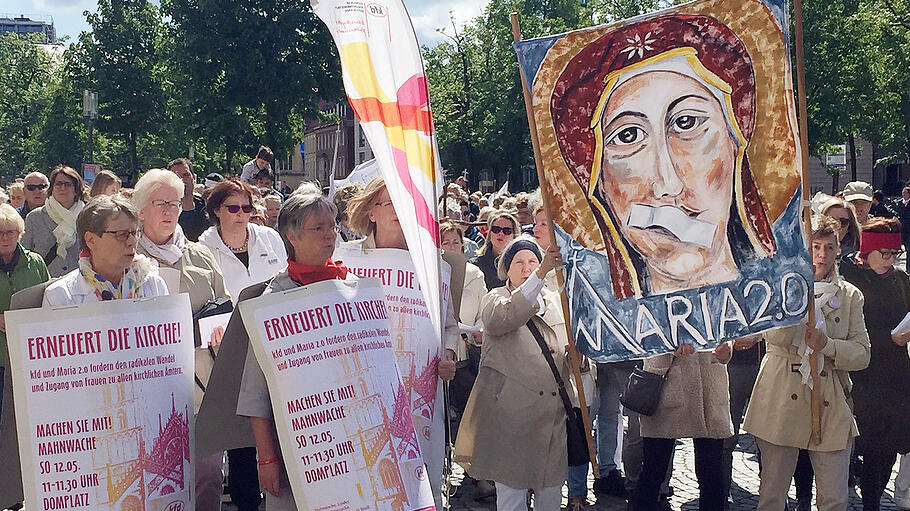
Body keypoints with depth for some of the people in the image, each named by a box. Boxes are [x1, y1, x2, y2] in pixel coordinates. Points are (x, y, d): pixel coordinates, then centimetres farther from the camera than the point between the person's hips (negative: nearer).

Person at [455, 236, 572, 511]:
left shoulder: (555, 301, 18)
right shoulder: (496, 298, 4)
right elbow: (502, 319, -22)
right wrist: (541, 274, -31)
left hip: (554, 412, 5)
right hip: (511, 412, -4)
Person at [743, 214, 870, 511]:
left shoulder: (850, 295, 11)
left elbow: (862, 354, 5)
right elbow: (775, 336, -14)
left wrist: (827, 345, -13)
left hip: (830, 404, 2)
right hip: (783, 400, -2)